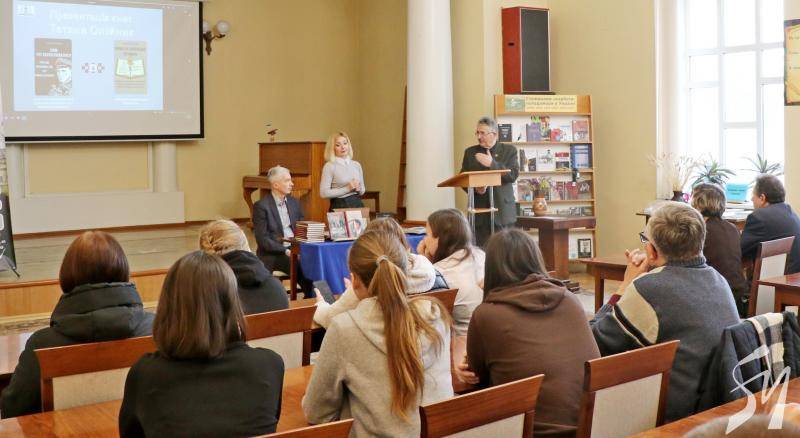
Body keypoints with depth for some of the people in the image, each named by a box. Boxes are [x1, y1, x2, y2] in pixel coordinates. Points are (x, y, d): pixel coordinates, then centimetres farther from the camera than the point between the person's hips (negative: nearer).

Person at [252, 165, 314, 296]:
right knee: (302, 267, -29)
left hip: (295, 249, 5)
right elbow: (262, 239, -10)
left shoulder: (294, 202, 14)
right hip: (273, 254, -5)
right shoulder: (261, 206, -4)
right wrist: (285, 251, -19)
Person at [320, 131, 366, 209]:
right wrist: (347, 189, -14)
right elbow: (324, 193, -12)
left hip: (357, 204, 4)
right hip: (339, 206, -4)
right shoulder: (329, 166, -4)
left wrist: (358, 189, -2)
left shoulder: (357, 165, 10)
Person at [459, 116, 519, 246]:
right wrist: (474, 188, -10)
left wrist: (492, 163, -16)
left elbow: (514, 175, -6)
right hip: (479, 211, 2)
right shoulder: (470, 152, 13)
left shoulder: (509, 150, 6)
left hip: (503, 211, -1)